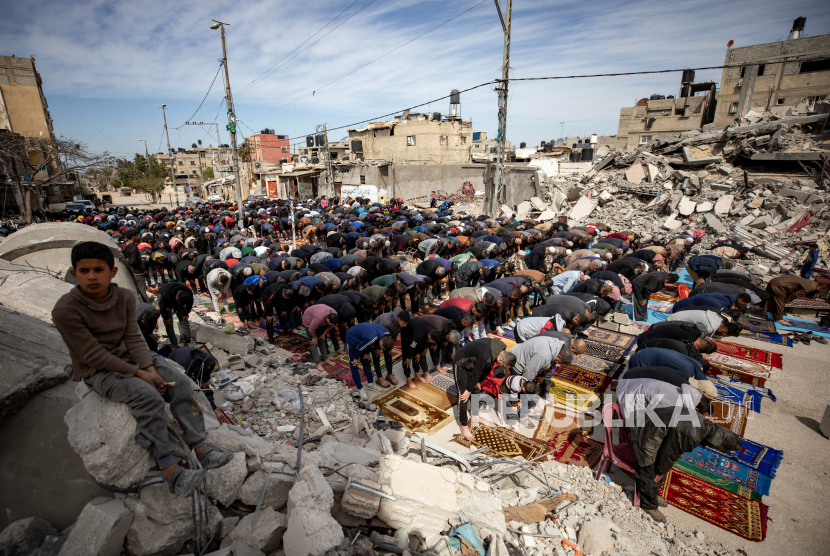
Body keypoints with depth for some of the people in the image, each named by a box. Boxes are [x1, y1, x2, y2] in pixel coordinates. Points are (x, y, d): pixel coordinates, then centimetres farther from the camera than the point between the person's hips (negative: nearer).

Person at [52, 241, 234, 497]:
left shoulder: (125, 297, -2)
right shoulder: (65, 310, -18)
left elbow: (134, 338, -3)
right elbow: (93, 354, -19)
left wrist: (150, 368, -18)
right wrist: (139, 373, -22)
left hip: (129, 358, 6)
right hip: (97, 371, -5)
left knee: (179, 382, -15)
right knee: (147, 395, -30)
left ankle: (200, 447, -12)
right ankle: (169, 468, -25)